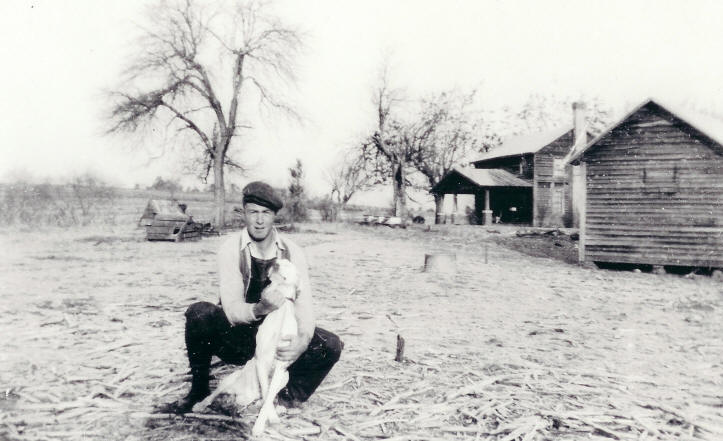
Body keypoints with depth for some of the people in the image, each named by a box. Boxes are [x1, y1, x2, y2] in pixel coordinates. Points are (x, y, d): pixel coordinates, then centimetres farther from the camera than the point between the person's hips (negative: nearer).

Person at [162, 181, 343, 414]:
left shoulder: (292, 251, -10)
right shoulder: (231, 248, -16)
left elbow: (303, 303, -20)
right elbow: (232, 309, -24)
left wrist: (303, 340, -42)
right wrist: (260, 308, -48)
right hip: (237, 338, -1)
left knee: (331, 346, -20)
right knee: (199, 313, -31)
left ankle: (289, 397, 0)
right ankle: (199, 390, -9)